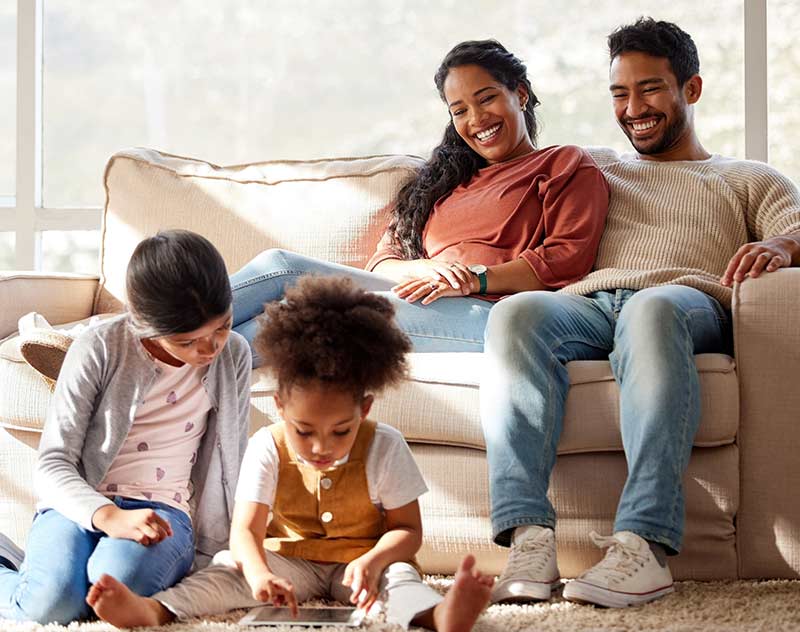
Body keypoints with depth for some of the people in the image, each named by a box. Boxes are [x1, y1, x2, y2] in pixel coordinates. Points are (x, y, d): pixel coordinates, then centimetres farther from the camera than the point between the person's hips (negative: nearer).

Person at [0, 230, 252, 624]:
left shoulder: (232, 355, 4)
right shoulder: (100, 349, -7)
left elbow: (229, 466, 10)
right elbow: (53, 463, -9)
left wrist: (209, 558, 3)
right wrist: (109, 517, -26)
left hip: (163, 510, 1)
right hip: (81, 503, -1)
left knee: (119, 584, -36)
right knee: (53, 603, -31)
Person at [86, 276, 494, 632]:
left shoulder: (384, 448, -13)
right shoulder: (268, 448, -12)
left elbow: (407, 529, -10)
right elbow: (245, 529, -19)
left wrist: (373, 561, -34)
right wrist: (259, 575, -43)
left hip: (359, 565, -3)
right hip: (289, 561, 3)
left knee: (398, 574, -34)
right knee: (231, 568, -23)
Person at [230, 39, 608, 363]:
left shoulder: (567, 167, 16)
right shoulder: (445, 180, 34)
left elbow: (568, 258, -2)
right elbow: (383, 262, 21)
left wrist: (476, 279, -14)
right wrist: (427, 269, -4)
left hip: (484, 313, -6)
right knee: (280, 265, -13)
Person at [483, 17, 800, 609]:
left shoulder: (749, 180, 30)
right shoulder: (595, 167, 39)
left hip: (689, 301, -2)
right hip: (586, 305, 2)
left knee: (652, 310, -42)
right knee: (517, 313, -35)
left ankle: (644, 545, -53)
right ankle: (529, 539, -46)